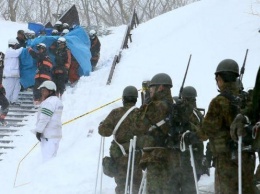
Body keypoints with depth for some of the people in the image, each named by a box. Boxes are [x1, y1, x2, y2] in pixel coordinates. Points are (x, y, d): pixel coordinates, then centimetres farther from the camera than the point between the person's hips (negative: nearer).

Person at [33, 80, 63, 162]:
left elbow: (44, 118, -19)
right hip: (56, 134, 10)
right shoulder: (57, 101, 19)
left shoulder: (49, 102, -14)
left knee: (47, 158, -12)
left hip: (48, 136, -10)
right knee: (52, 157, 12)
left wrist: (38, 131, -13)